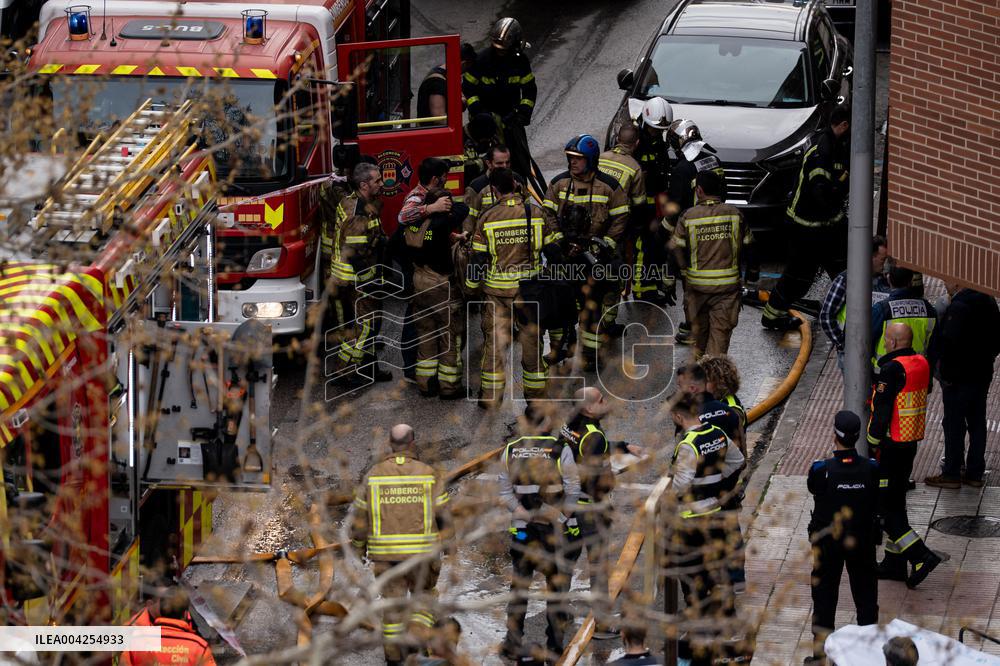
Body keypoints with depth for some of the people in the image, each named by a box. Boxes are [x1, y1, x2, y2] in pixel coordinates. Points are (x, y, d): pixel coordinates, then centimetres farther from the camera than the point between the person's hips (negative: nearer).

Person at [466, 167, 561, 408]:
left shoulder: (487, 219, -8)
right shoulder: (535, 214, -6)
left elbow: (478, 258, -4)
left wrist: (471, 286, 8)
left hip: (497, 289, -1)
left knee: (495, 341, 9)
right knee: (531, 340, 11)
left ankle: (490, 397, 13)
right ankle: (536, 395, 18)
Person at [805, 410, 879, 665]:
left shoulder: (821, 470, -22)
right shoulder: (871, 469, -16)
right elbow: (877, 503, -4)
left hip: (827, 541, -2)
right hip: (863, 540, 2)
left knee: (824, 596, 12)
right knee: (865, 595, 16)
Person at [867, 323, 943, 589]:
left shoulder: (892, 370, -21)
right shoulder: (921, 364, 6)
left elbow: (881, 412, -20)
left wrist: (872, 446, -13)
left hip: (891, 446, -9)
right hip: (912, 443, 9)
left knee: (881, 506, -3)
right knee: (896, 503, 18)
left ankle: (920, 556, -11)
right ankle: (894, 564, 23)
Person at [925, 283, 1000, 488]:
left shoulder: (958, 307, -21)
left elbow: (950, 342, -26)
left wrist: (944, 373, -17)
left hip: (958, 378, -8)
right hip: (982, 374, 8)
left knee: (954, 425, 1)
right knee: (977, 423, 14)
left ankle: (951, 474, 7)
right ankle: (975, 473, 21)